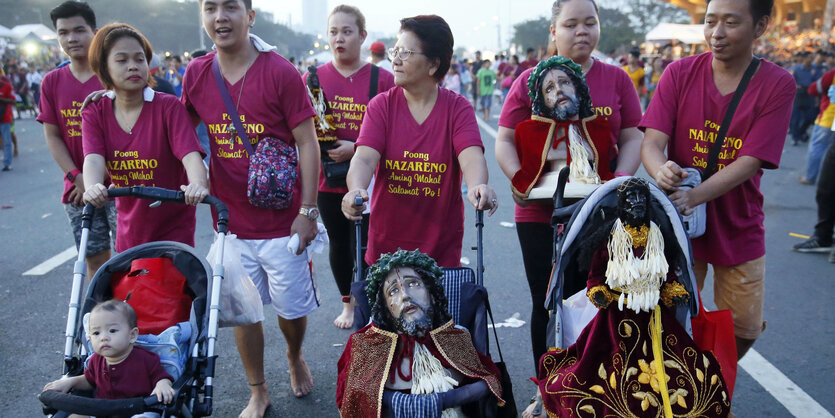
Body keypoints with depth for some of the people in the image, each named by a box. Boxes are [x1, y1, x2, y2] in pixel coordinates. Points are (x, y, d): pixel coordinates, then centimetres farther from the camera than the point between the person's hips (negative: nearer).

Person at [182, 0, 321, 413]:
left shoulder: (281, 72, -11)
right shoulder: (195, 75, 0)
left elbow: (307, 142, -9)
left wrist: (308, 210, -10)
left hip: (281, 220, -3)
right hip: (229, 220, 3)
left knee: (291, 306, 10)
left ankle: (295, 358, 44)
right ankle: (258, 393, 32)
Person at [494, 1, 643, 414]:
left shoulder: (617, 79, 5)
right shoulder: (529, 81, 2)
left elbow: (632, 137, 4)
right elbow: (505, 141, 1)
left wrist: (621, 181, -13)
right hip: (540, 212, 0)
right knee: (547, 303, 10)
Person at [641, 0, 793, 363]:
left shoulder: (777, 84, -10)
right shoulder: (679, 73, -7)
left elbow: (750, 162, -18)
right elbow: (652, 142, -15)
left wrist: (692, 197, -33)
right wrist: (662, 172, -38)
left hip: (739, 227, 0)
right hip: (680, 223, 0)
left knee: (743, 327, 8)